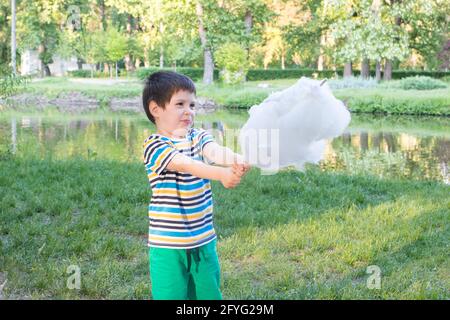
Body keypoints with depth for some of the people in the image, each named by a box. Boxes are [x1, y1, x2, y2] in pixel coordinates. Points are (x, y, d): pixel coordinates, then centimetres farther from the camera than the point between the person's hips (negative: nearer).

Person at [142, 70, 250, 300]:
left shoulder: (199, 137, 5)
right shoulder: (154, 145, -11)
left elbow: (217, 152, -17)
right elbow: (186, 165, -28)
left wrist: (237, 161, -40)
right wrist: (221, 174, -45)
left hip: (204, 240, 5)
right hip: (168, 245, -5)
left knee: (208, 293, 14)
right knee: (171, 294, 2)